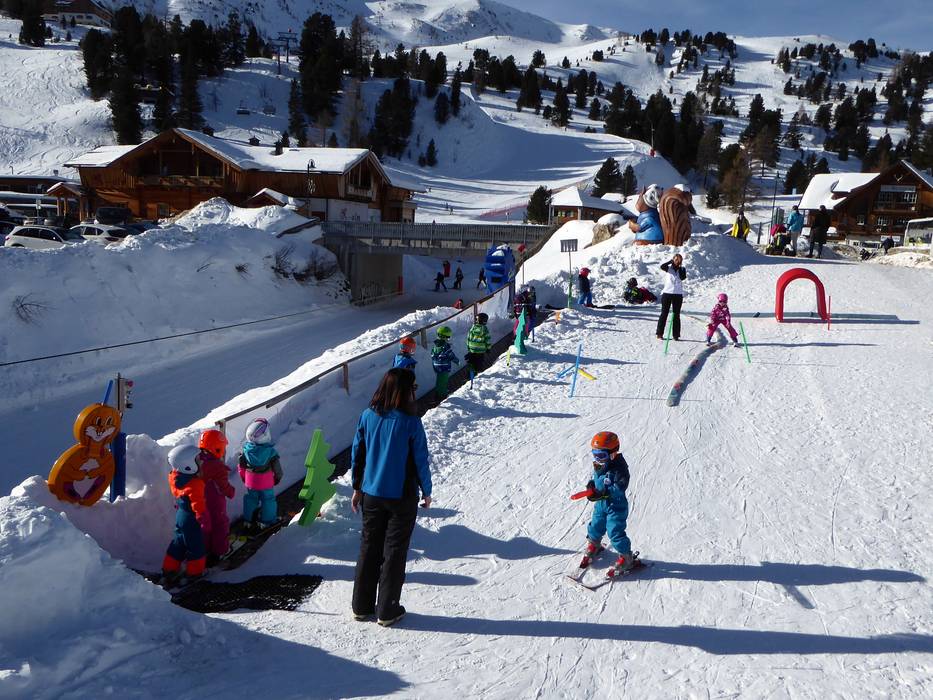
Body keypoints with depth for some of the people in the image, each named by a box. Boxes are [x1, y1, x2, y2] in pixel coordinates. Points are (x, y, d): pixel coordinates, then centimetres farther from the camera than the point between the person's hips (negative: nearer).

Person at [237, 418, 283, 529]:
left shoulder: (246, 449, -16)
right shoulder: (270, 451, -24)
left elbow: (241, 466, -3)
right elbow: (277, 468, -13)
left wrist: (244, 478, 15)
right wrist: (278, 478, 7)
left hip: (250, 482, 3)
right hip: (266, 483, -3)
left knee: (251, 499, 23)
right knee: (268, 499, 16)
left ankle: (248, 519, 36)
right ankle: (267, 521, 28)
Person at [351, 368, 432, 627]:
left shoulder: (368, 416, -5)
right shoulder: (410, 422, -18)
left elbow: (357, 454, 2)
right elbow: (421, 460, -11)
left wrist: (357, 488, 13)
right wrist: (426, 491, 4)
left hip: (371, 495, 4)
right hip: (402, 497, -4)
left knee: (368, 548, 17)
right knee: (394, 552, 9)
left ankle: (361, 606, 25)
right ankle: (387, 612, 17)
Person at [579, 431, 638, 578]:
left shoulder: (619, 468, -25)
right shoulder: (598, 465, -1)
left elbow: (619, 489, -30)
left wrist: (604, 492, -39)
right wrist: (592, 485, -7)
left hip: (616, 506, -8)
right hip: (600, 504, 8)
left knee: (615, 532, -4)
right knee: (596, 526, 21)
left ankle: (626, 558, 13)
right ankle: (593, 545, 49)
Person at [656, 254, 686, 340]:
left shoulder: (682, 269, 8)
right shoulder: (669, 267, 4)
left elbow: (683, 277, -11)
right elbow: (662, 266, -18)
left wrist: (680, 267, -8)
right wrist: (671, 261, -12)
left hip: (678, 294, 1)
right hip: (667, 293, -1)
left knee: (676, 315, 4)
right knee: (664, 314, 0)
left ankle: (675, 335, 7)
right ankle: (659, 334, 4)